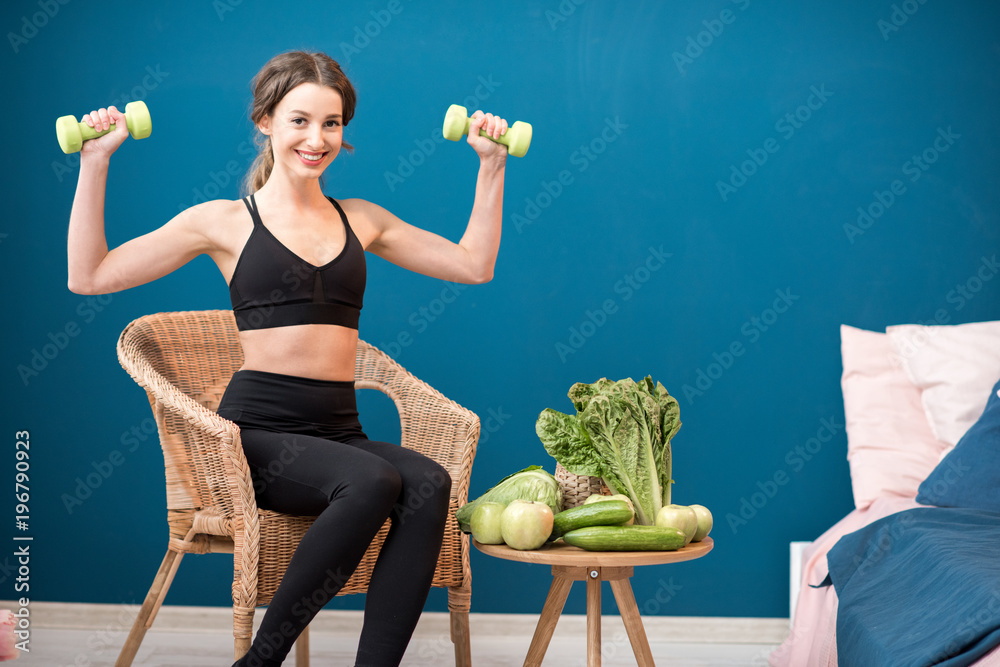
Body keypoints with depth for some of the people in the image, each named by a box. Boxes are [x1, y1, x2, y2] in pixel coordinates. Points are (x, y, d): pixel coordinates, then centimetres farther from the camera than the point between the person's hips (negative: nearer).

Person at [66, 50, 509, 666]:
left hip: (340, 431, 4)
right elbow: (90, 276, 2)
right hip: (259, 430, -4)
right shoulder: (227, 222, 7)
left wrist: (492, 165, 18)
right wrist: (95, 163, -2)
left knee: (428, 484, -30)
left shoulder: (361, 221, 18)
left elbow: (473, 264, 22)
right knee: (372, 482, -34)